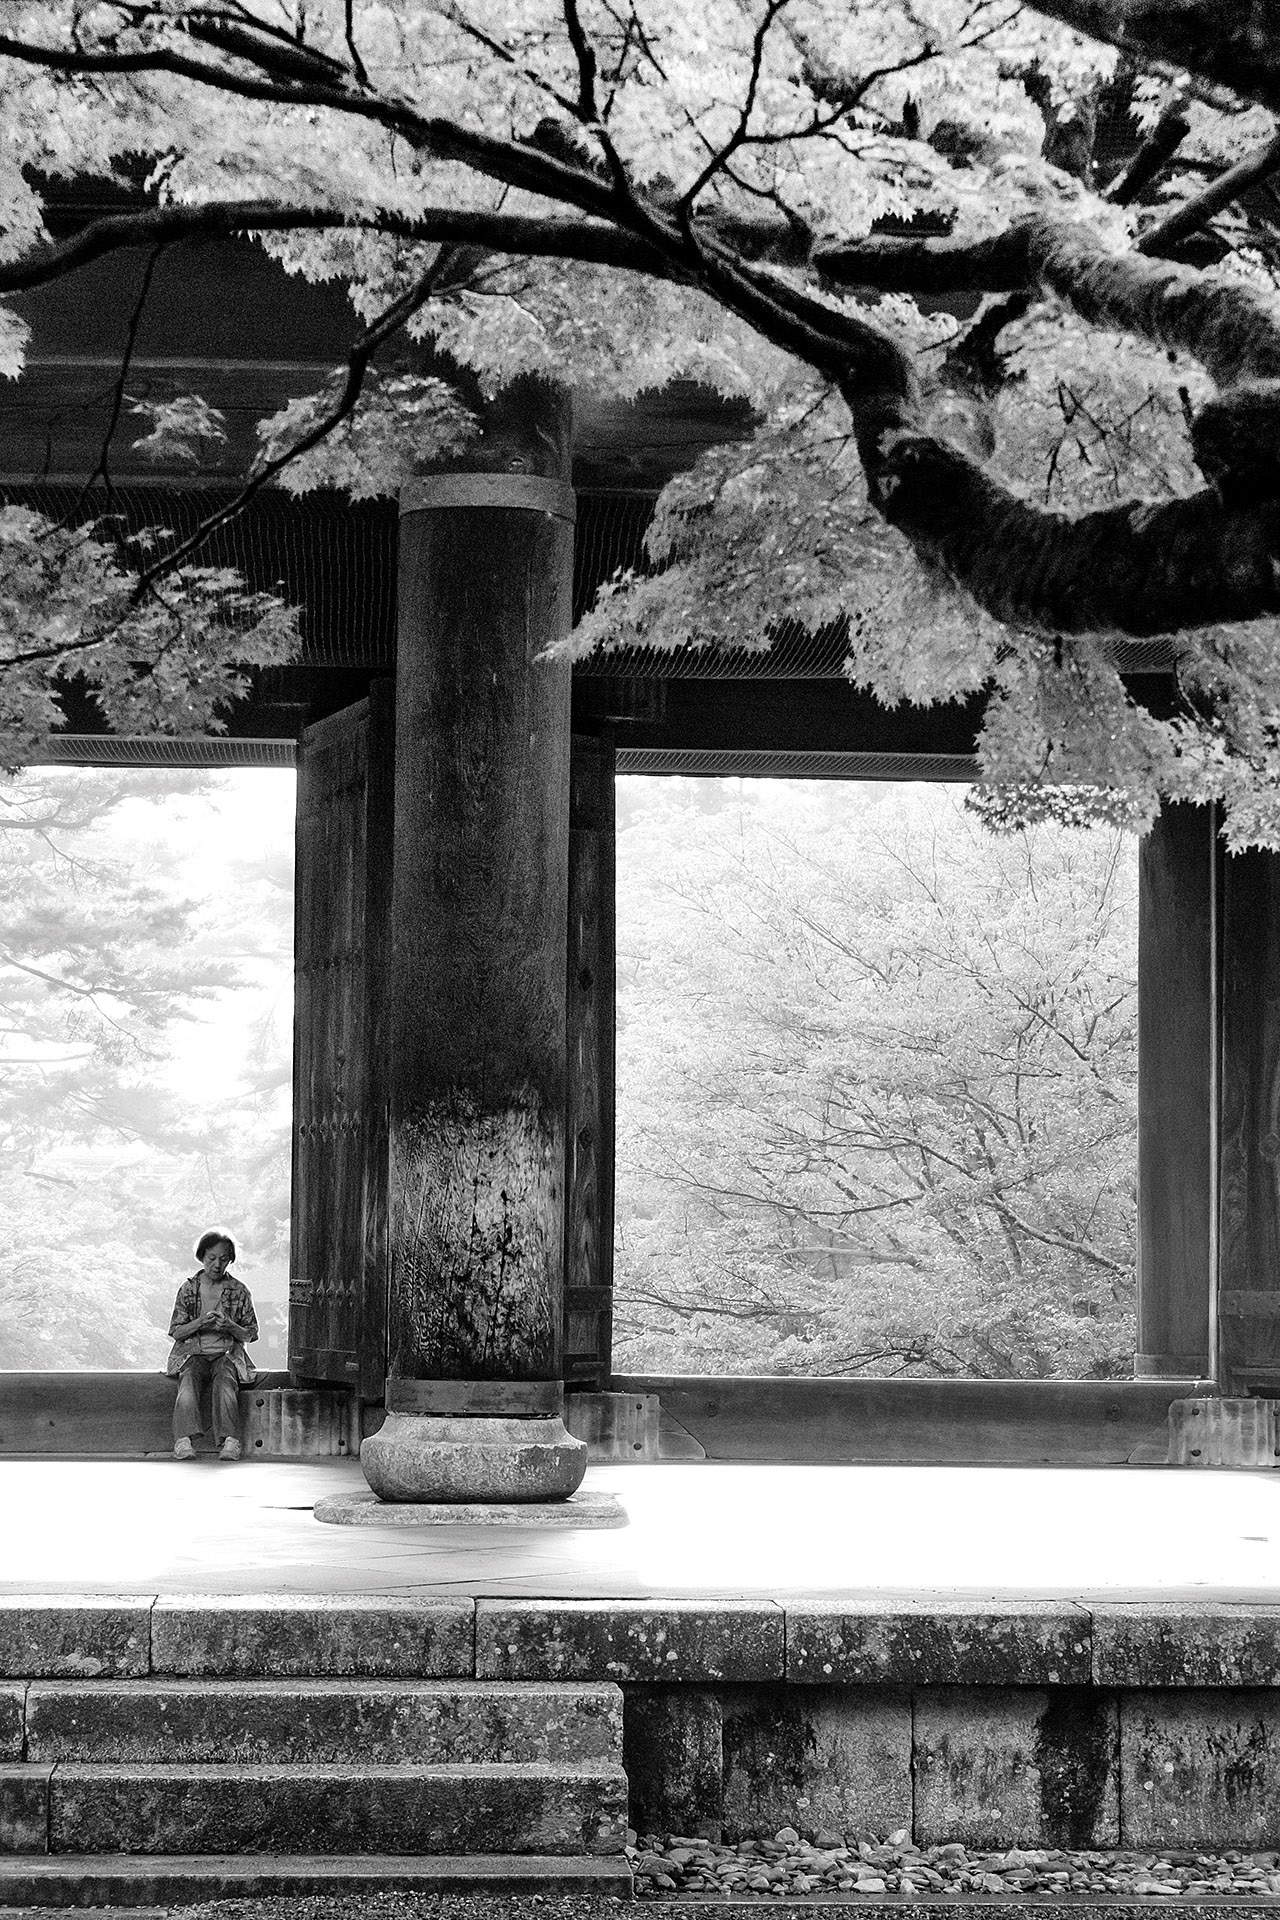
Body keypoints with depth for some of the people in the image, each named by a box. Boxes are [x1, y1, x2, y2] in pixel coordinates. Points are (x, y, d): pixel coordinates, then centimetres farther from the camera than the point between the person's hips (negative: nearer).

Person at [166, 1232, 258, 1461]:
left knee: (225, 1386, -34)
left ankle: (229, 1442, -42)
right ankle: (183, 1442, -42)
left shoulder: (238, 1291, 7)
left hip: (226, 1354, 0)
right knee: (187, 1386, -33)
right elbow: (176, 1332, 7)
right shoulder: (188, 1289, 7)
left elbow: (250, 1334, 10)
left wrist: (230, 1326, -11)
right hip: (193, 1354, 0)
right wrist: (199, 1323, -12)